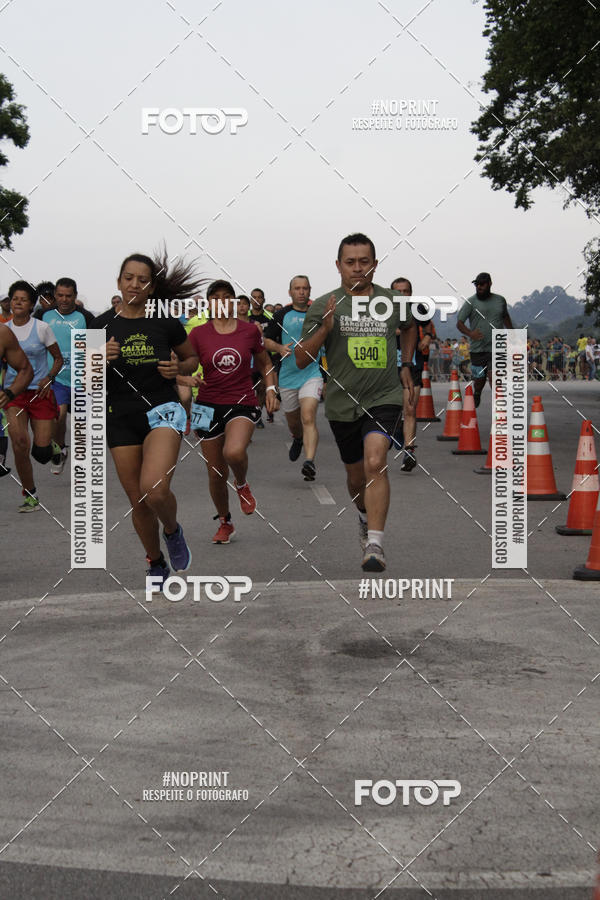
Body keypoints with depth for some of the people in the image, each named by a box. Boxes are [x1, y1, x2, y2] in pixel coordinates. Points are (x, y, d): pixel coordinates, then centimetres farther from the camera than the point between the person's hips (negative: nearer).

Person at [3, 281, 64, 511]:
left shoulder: (42, 328, -2)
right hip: (14, 393, 2)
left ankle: (50, 445, 33)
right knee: (19, 444, -17)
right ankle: (30, 496, -2)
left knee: (41, 453, -7)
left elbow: (58, 358, 6)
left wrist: (49, 378, -12)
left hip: (40, 392, -1)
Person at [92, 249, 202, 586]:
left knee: (155, 489, -25)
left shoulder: (165, 322, -2)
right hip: (121, 417, 3)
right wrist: (101, 359, -15)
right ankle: (156, 565, 30)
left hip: (162, 410, -3)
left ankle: (173, 531, 8)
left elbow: (193, 358, 13)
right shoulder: (102, 325, 2)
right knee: (137, 500, 8)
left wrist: (178, 368, -9)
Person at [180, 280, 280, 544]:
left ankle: (242, 485, 4)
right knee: (216, 473, 5)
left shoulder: (250, 330, 3)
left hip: (242, 403, -1)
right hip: (209, 405, 1)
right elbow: (179, 369, 1)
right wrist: (187, 379, -20)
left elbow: (265, 364, 17)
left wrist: (271, 389, 3)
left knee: (234, 452, -31)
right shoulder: (199, 334, 0)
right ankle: (225, 524, 30)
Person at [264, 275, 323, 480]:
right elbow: (267, 340, 10)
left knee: (308, 417, -20)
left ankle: (310, 462, -28)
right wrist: (279, 348, -11)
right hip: (288, 375, 2)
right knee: (292, 420, 16)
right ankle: (297, 439, 51)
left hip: (312, 373, -2)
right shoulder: (282, 315, 5)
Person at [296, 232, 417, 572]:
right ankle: (366, 515, 50)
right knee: (356, 475, 17)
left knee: (375, 463, -25)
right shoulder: (324, 306, -4)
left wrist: (406, 366, 17)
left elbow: (410, 327, 25)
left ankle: (375, 544, -27)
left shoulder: (393, 302, 0)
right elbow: (301, 360, -6)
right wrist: (325, 328, -20)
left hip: (384, 399, -2)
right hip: (343, 404, 2)